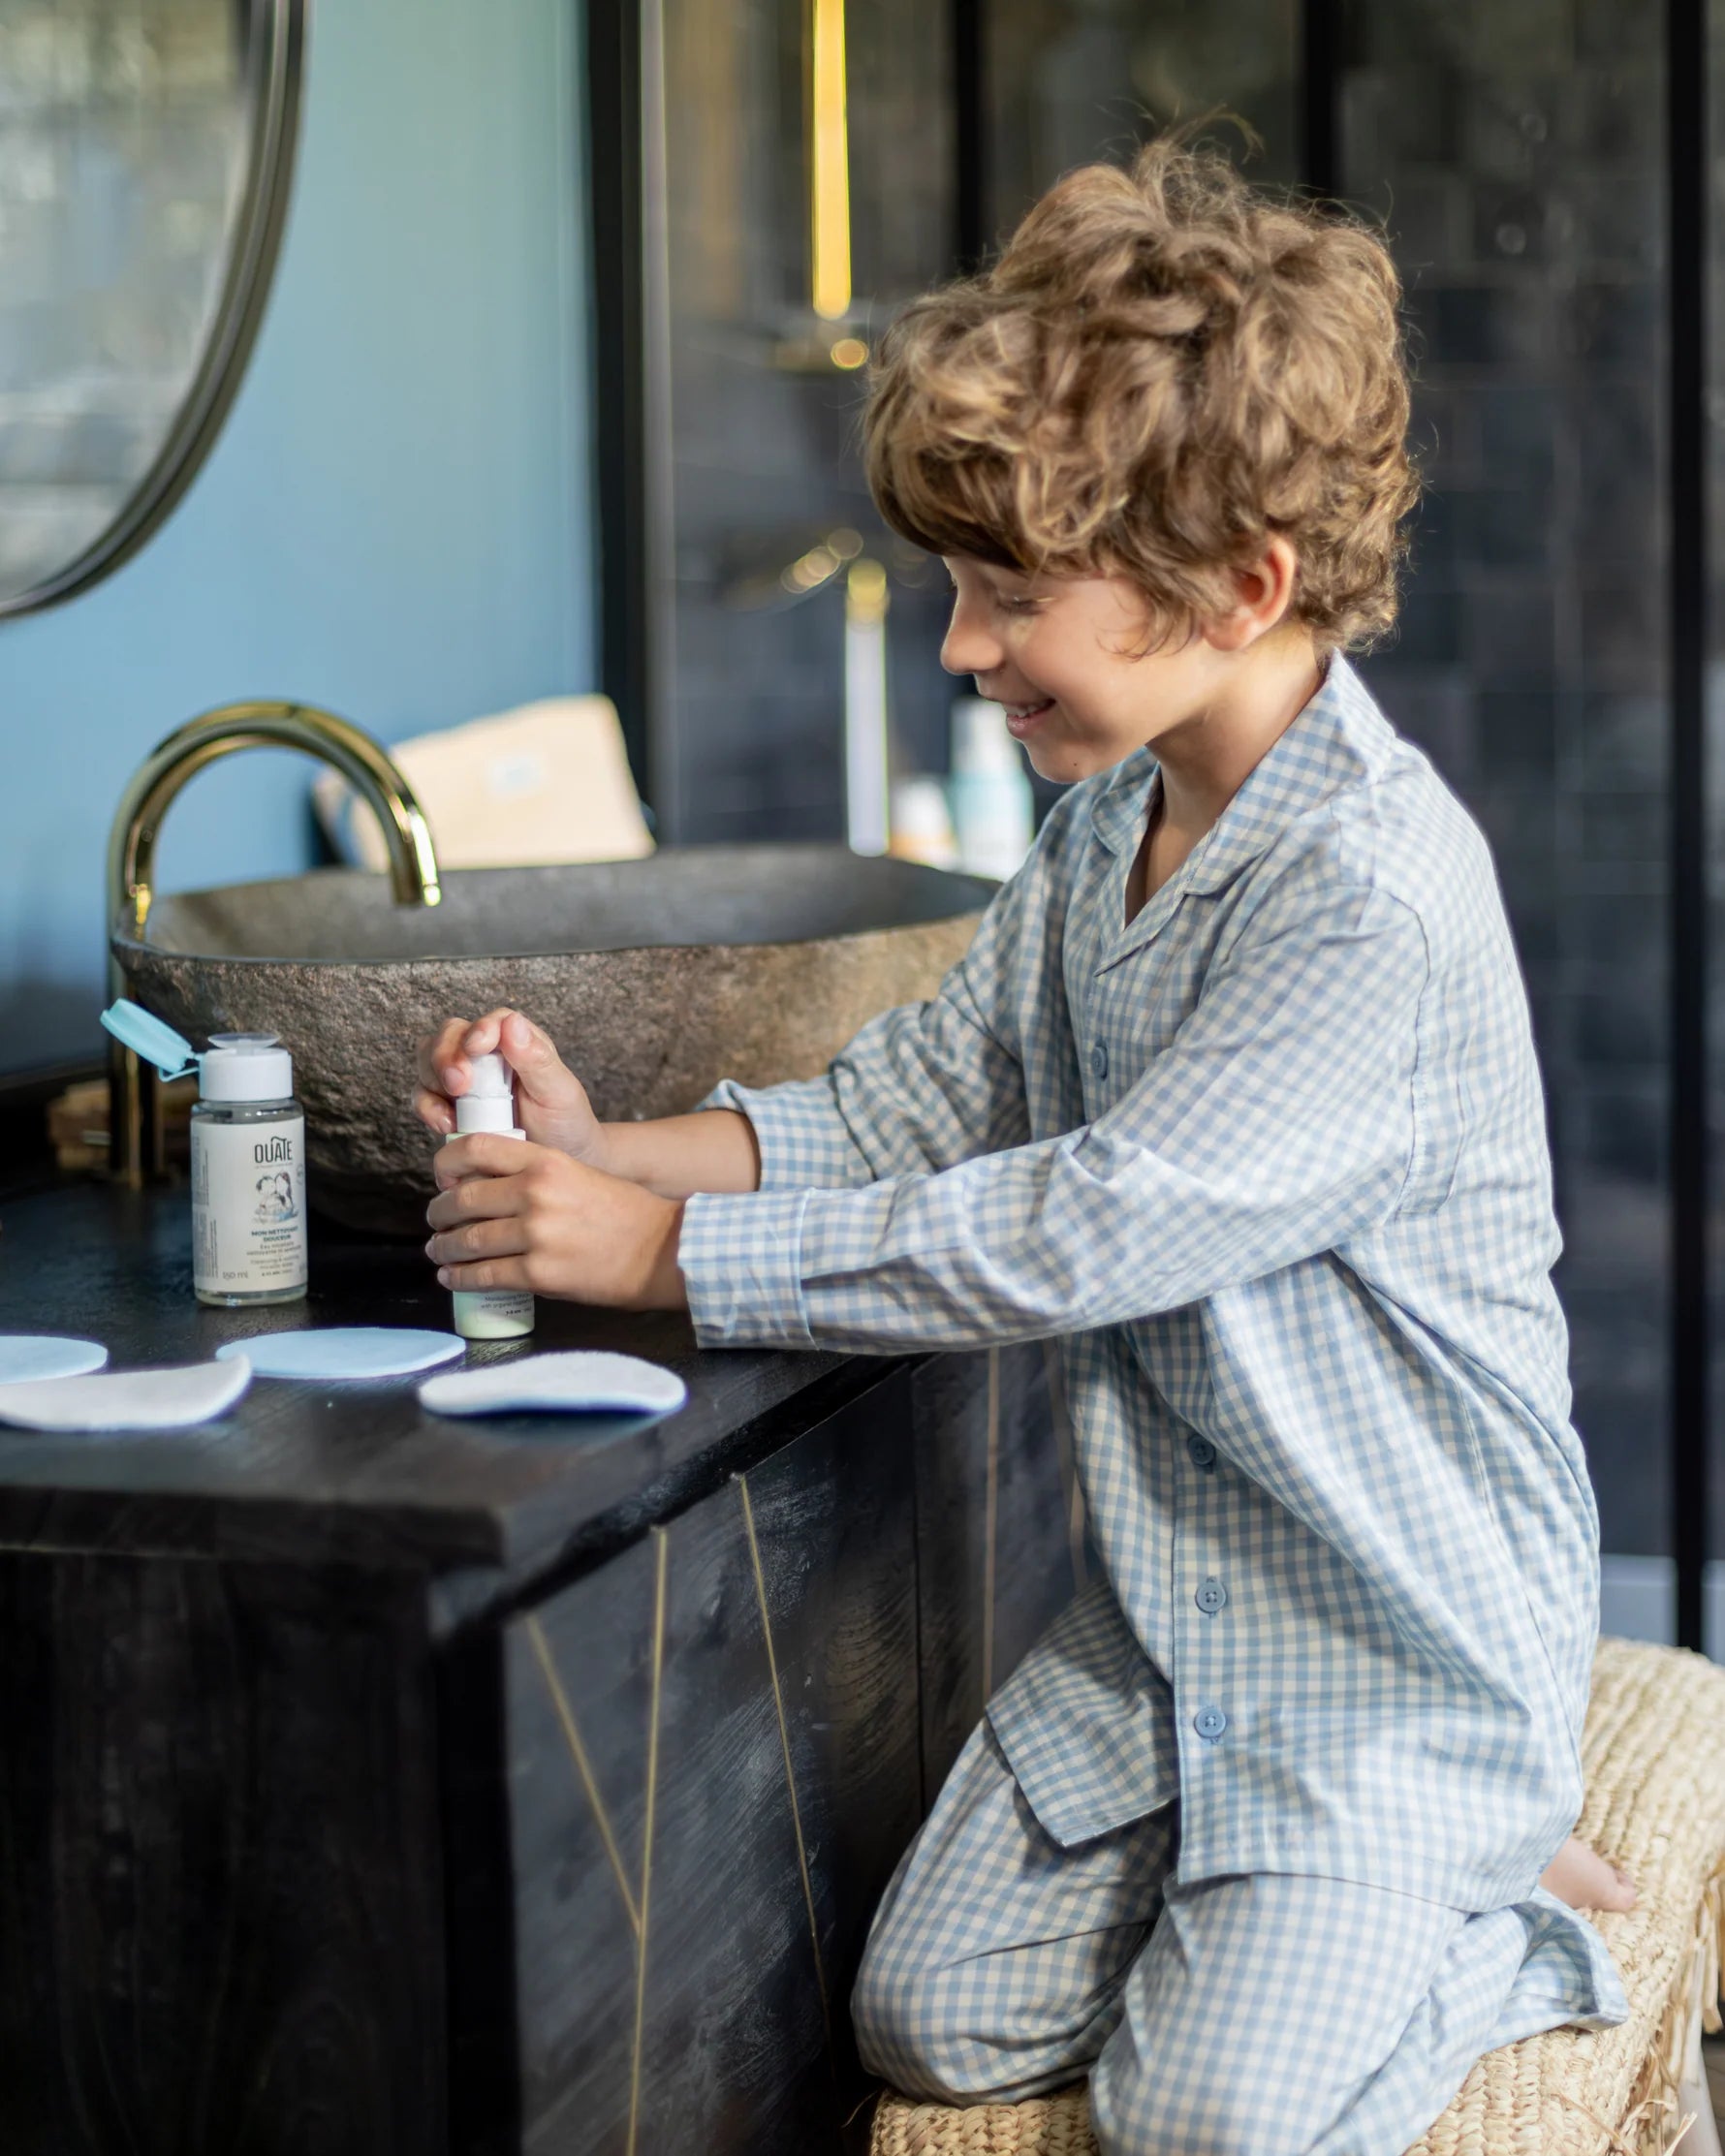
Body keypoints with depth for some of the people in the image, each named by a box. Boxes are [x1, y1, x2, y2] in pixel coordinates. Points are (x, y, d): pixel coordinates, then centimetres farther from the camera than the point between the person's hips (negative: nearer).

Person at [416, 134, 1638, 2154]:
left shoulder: (1379, 894, -27)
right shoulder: (1104, 827, 4)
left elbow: (1086, 1228, -28)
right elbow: (919, 1098, 7)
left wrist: (662, 1248, -24)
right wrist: (610, 1151, -9)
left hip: (1402, 1626, -8)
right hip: (1169, 1601, 8)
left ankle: (1522, 1907, 11)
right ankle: (1392, 1867, 21)